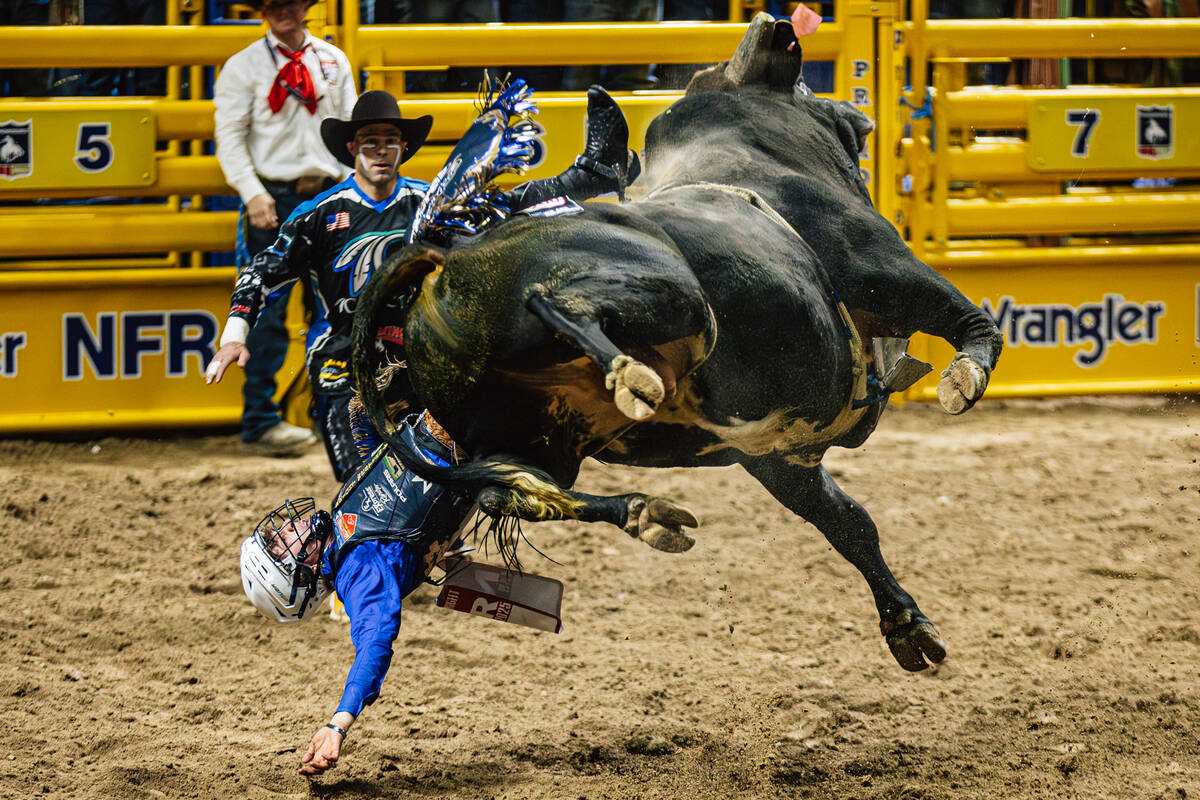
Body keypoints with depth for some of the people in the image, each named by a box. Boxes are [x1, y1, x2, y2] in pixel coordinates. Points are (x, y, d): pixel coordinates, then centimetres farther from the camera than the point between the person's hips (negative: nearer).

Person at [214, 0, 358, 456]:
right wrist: (252, 194, -15)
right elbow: (230, 136, -3)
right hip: (274, 197, -4)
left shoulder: (334, 62, 12)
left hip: (327, 196, 4)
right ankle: (260, 423, -5)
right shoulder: (244, 67, 1)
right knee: (267, 311, -7)